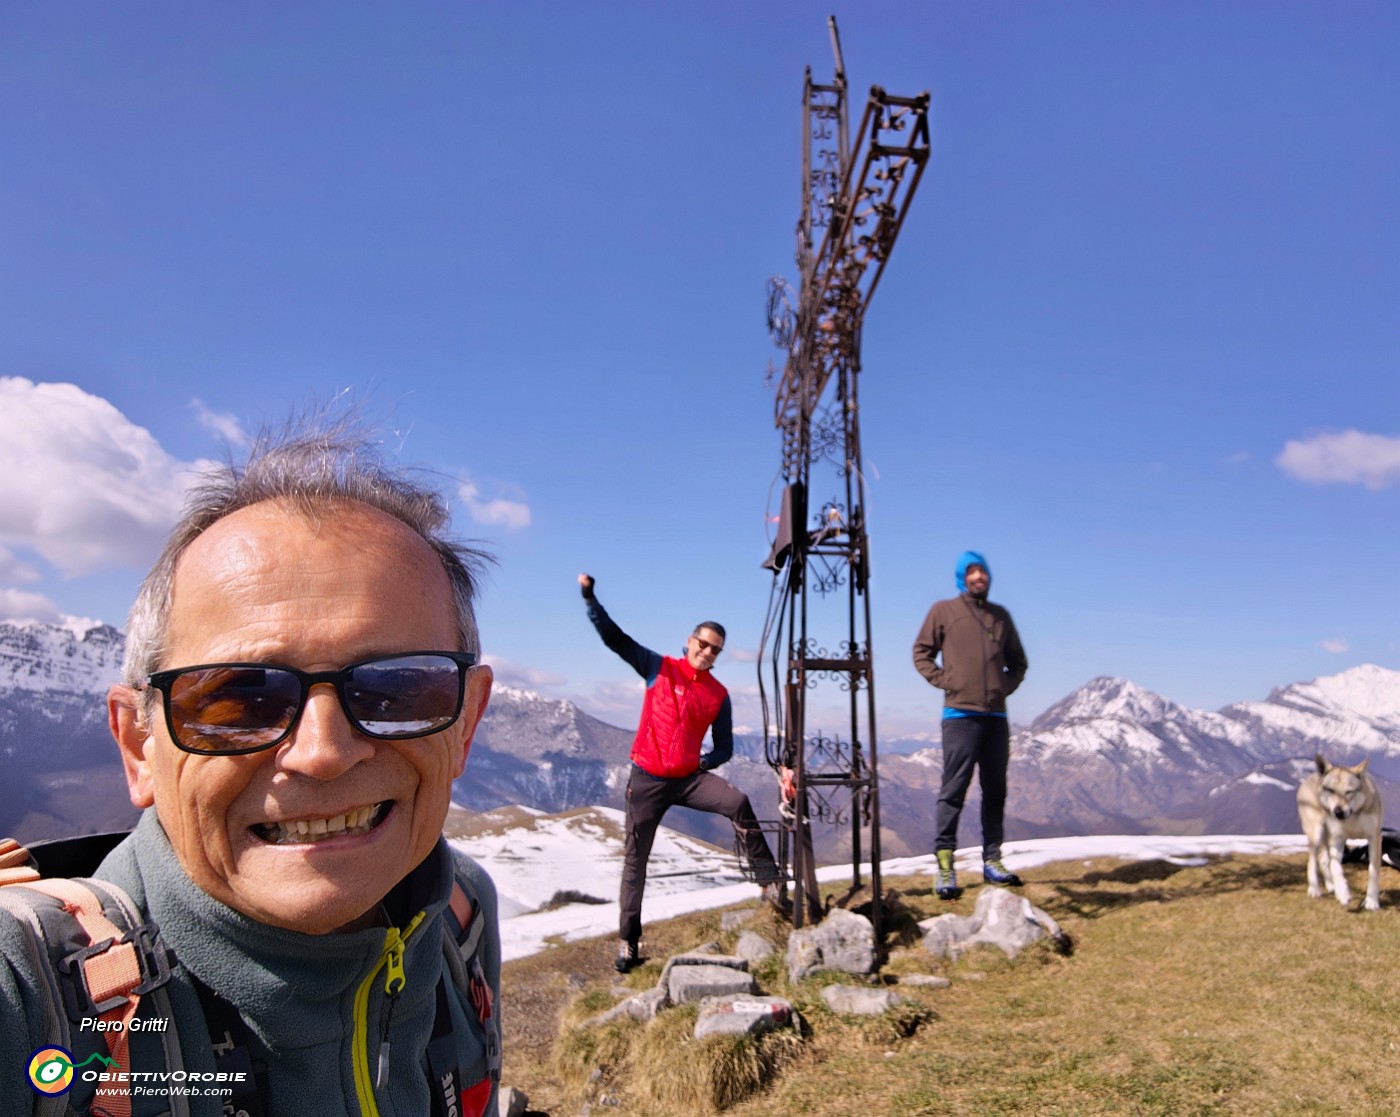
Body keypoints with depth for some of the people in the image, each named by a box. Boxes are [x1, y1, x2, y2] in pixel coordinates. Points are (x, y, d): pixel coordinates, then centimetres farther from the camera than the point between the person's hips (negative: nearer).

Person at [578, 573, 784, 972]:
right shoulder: (659, 668, -1)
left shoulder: (718, 694, 3)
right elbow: (614, 637, -8)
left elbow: (724, 747, 11)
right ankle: (628, 940, 17)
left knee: (738, 802, -24)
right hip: (647, 778, -1)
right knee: (636, 857, 4)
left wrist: (703, 762, -8)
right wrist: (589, 596, -16)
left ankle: (770, 881, -14)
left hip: (690, 777, 1)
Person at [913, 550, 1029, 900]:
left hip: (996, 715, 5)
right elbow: (922, 652, 4)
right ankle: (944, 865, -6)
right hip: (960, 714, -5)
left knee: (995, 790, 9)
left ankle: (992, 860, 17)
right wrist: (943, 681, -8)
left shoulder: (1001, 615, 15)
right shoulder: (943, 610, 4)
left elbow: (1017, 660, 24)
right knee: (954, 789, -8)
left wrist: (1008, 684, 7)